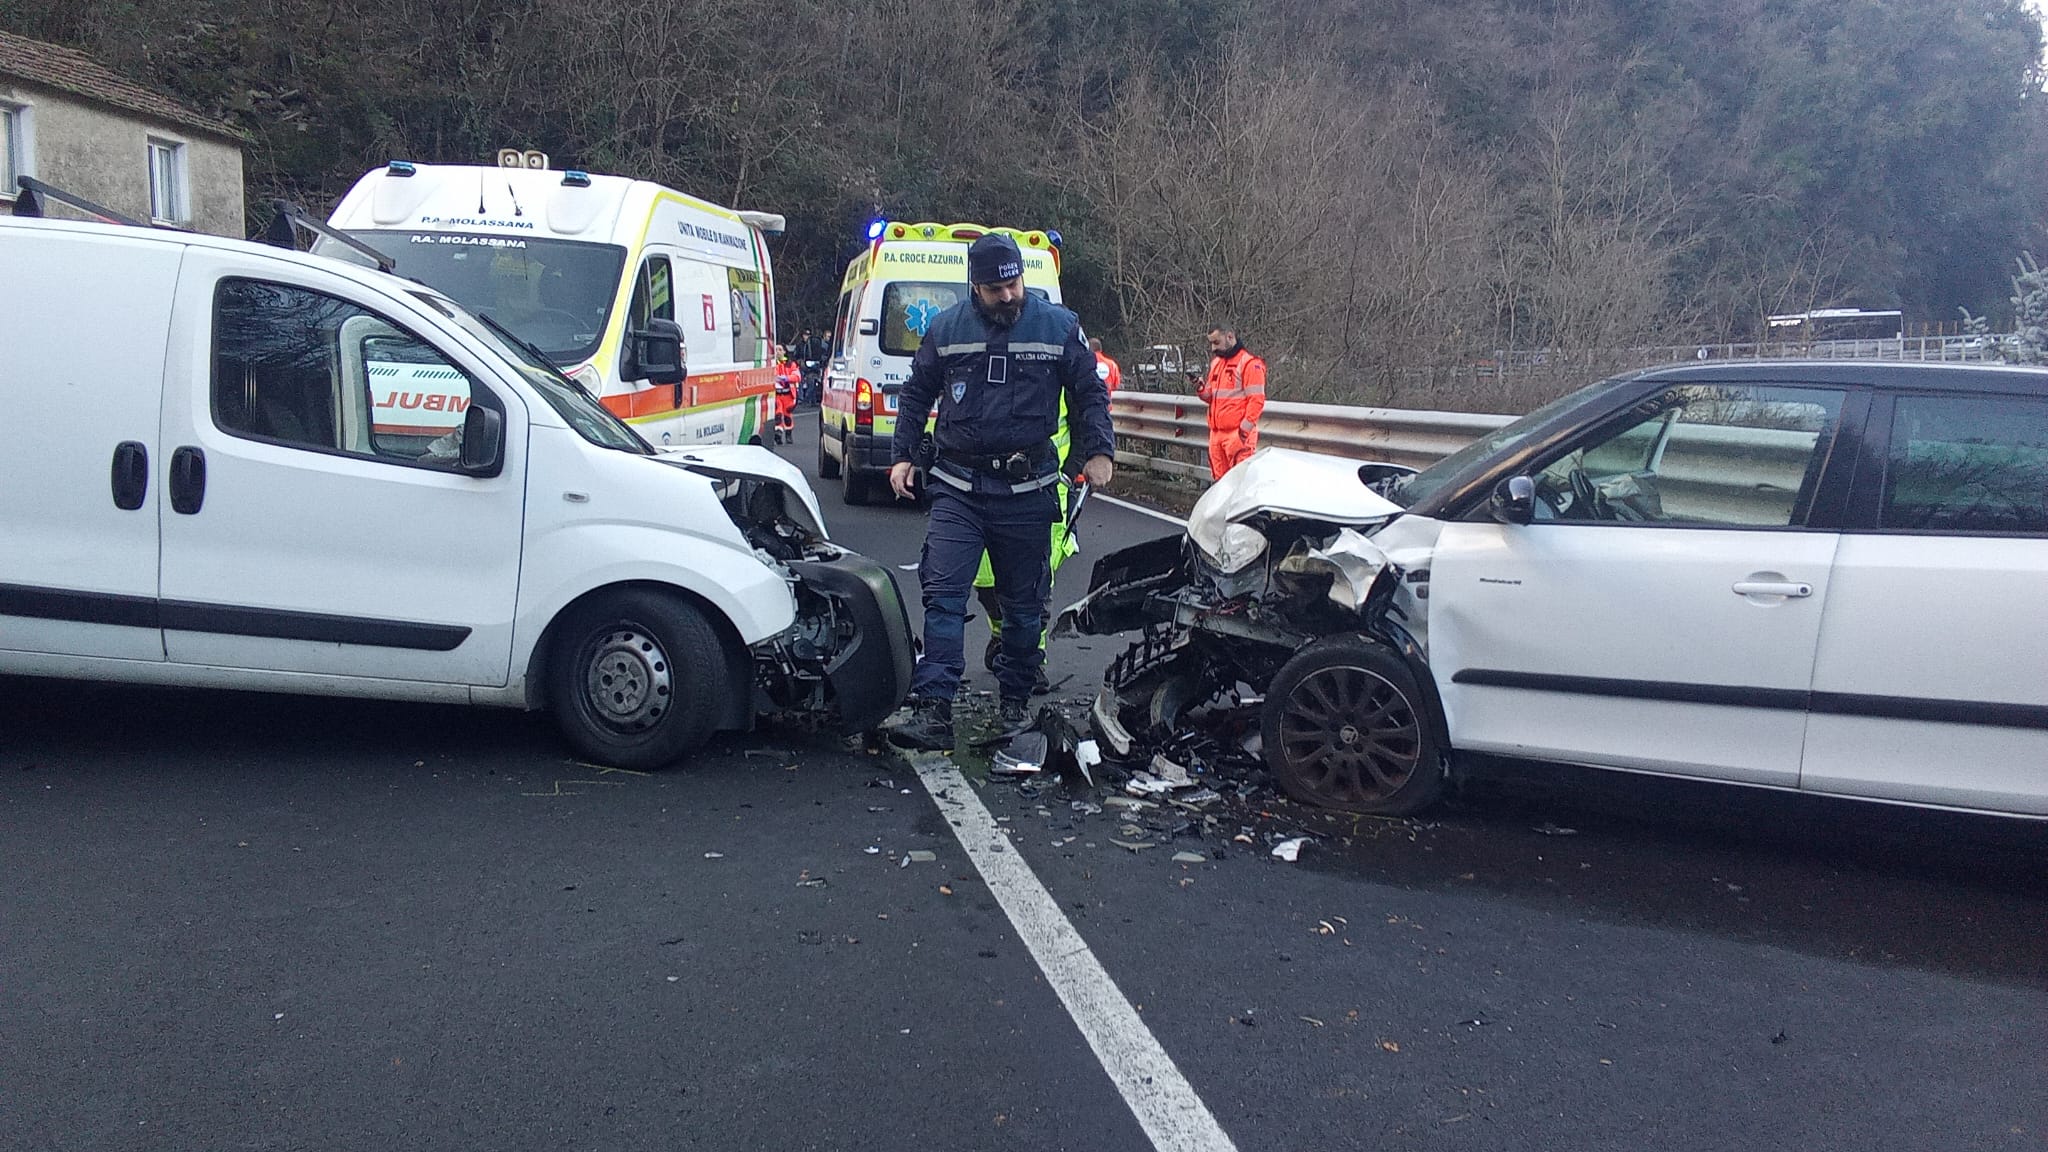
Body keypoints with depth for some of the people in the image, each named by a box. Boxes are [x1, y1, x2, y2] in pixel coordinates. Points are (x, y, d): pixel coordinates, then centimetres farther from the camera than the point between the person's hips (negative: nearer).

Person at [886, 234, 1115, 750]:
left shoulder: (1058, 326, 3)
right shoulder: (946, 329, 5)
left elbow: (1090, 393, 10)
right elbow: (916, 394, 15)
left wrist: (1098, 451, -1)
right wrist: (901, 455, 7)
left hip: (1027, 489, 0)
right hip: (958, 487, 0)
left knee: (1024, 603, 9)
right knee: (942, 593, -11)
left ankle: (1014, 701, 25)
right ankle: (933, 712, -12)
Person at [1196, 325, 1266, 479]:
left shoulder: (1249, 362, -7)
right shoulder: (1216, 362, 18)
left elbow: (1256, 399, -12)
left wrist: (1245, 428, -18)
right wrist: (1202, 390, 1)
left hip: (1238, 434, -8)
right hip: (1216, 432, 8)